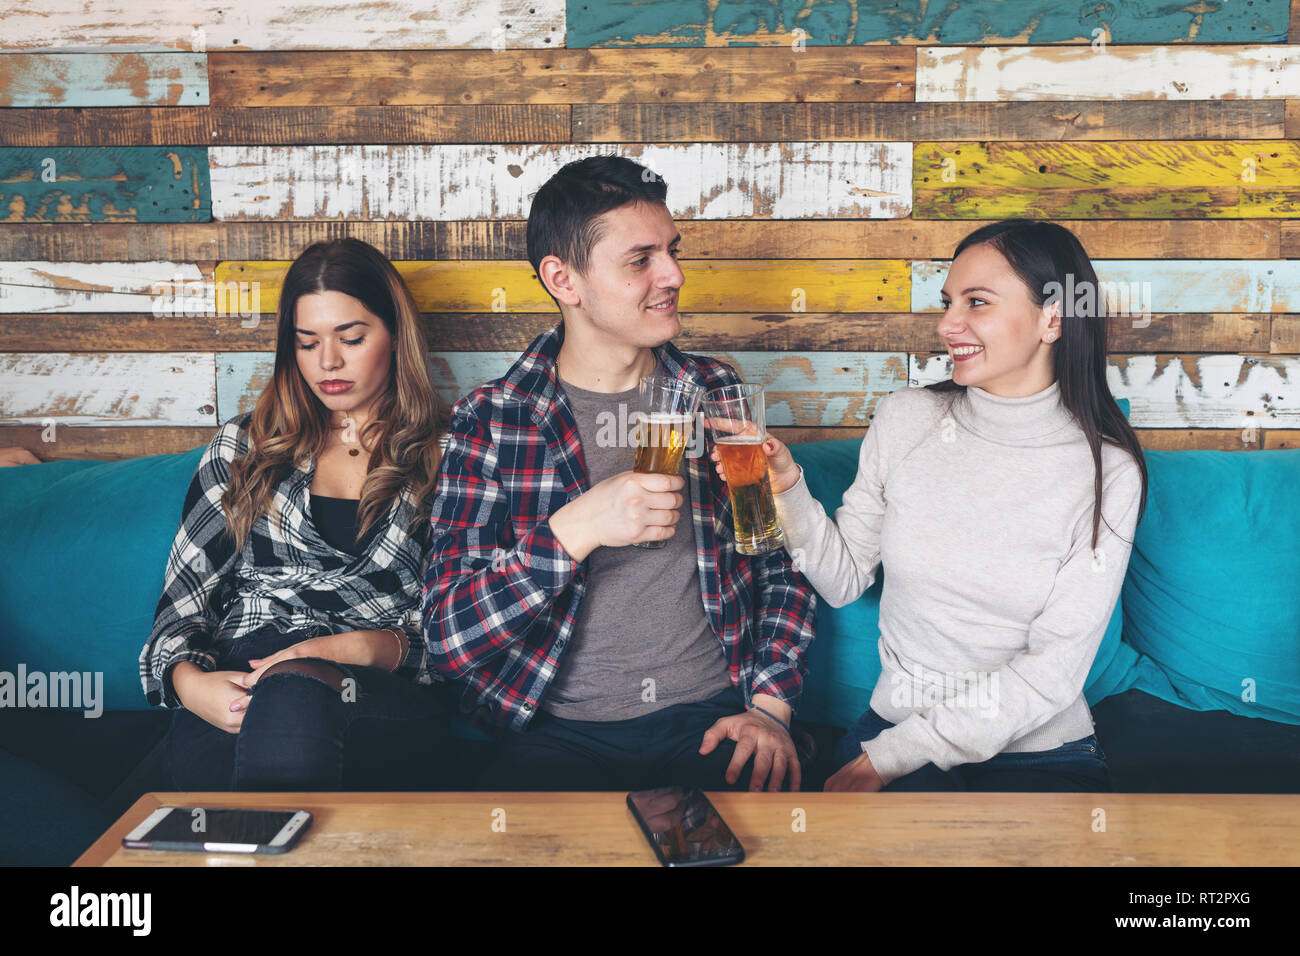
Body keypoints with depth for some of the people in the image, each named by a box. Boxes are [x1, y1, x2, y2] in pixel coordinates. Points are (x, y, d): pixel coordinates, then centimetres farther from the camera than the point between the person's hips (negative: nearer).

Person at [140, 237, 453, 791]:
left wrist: (372, 648, -14)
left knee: (293, 695, -40)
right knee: (196, 752, -38)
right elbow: (184, 596, 17)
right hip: (245, 680, 1)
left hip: (389, 693, -1)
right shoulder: (244, 447, 22)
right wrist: (189, 680, -7)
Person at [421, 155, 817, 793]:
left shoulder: (715, 395, 8)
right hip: (562, 732, -2)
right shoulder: (489, 422, -1)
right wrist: (573, 531, -22)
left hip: (711, 716, 2)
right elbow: (447, 636, -8)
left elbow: (783, 564, 15)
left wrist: (770, 706, -1)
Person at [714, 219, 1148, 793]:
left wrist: (886, 757, -15)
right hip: (895, 723, 1)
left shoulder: (1107, 470, -7)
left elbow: (1055, 669, -11)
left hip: (1040, 753, -1)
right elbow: (843, 579, 8)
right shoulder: (906, 418, 1)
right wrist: (789, 491, -11)